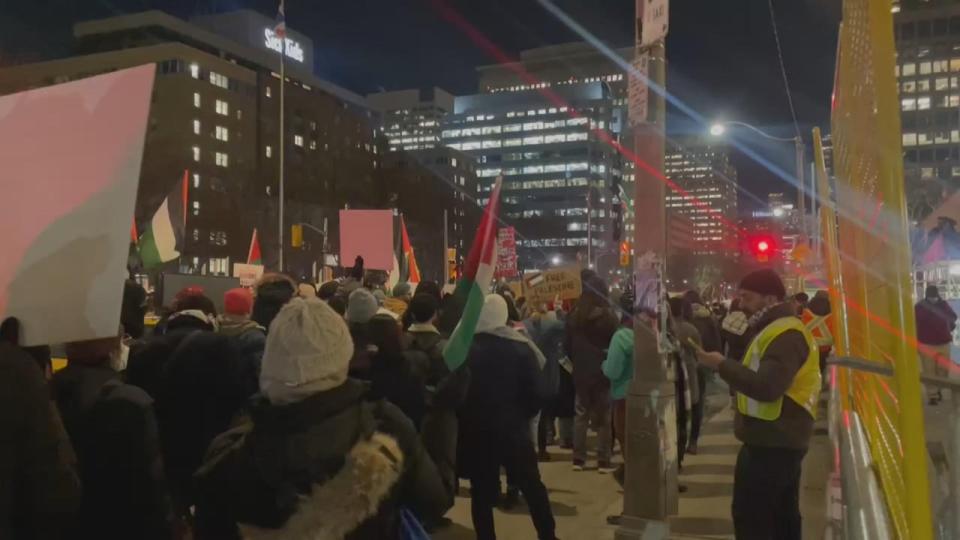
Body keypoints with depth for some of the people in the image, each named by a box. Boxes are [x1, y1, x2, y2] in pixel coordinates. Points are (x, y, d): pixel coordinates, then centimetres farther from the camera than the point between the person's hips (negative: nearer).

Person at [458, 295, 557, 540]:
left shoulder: (466, 348, -7)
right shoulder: (522, 347, -6)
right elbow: (535, 393, -6)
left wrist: (466, 419, 9)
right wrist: (523, 416, 10)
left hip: (476, 431, 0)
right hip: (513, 429, 1)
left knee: (481, 491, 8)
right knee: (532, 486, 15)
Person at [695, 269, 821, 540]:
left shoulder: (786, 334, -20)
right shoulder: (776, 329, 16)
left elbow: (766, 387, -31)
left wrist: (722, 364, -24)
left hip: (771, 442, -11)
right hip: (779, 440, 11)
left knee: (750, 517, -4)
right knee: (782, 515, 18)